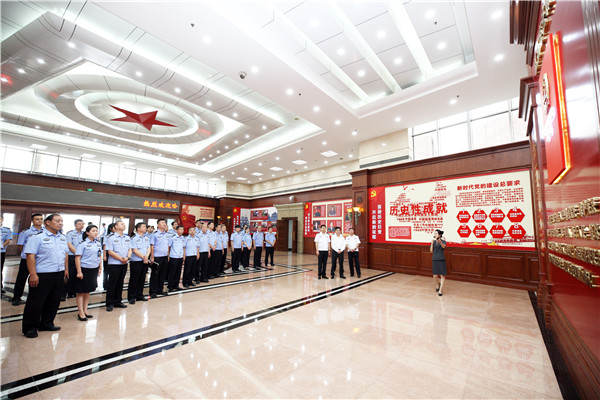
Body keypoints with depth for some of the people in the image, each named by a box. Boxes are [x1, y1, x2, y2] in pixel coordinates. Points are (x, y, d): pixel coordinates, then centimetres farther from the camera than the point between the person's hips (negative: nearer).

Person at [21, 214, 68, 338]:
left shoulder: (62, 237, 12)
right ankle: (29, 328, 20)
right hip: (42, 275, -6)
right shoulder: (37, 236, -11)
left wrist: (66, 269, 15)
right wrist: (33, 274, -19)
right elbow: (30, 256, -15)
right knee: (35, 303, 4)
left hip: (59, 274, 7)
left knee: (54, 301, 14)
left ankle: (47, 323, 30)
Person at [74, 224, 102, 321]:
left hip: (94, 270, 5)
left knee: (88, 291, 14)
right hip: (84, 269, -5)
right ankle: (81, 313, 12)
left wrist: (100, 268, 10)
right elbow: (77, 258, -13)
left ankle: (85, 310, 25)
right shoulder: (83, 244, -11)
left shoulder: (98, 243, 7)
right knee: (81, 292, 4)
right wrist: (79, 272, -16)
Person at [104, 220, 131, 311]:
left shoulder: (128, 238, 11)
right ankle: (110, 303, 12)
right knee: (112, 284, 1)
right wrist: (120, 258, -16)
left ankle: (118, 301, 23)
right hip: (114, 264, -5)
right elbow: (110, 251, -11)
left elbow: (130, 249, 9)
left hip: (124, 264, 5)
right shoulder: (111, 238, -5)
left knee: (120, 283, 12)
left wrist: (127, 257, -10)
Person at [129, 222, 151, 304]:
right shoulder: (133, 238, -7)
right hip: (136, 261, -6)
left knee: (142, 279, 12)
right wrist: (143, 256, -15)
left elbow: (148, 248, 9)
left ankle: (139, 296, 22)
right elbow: (135, 250, -13)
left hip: (145, 261, 6)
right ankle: (131, 297, 12)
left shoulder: (147, 237, 12)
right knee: (134, 280, 1)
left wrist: (147, 256, -9)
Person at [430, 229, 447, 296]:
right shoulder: (433, 241, 7)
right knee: (435, 275, 4)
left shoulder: (443, 241, -4)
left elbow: (444, 246, -27)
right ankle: (437, 284, 34)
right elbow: (431, 251, 2)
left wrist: (440, 242, -47)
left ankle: (440, 290, 7)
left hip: (441, 260, -3)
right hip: (434, 260, 3)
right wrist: (432, 243, -10)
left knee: (442, 275, -3)